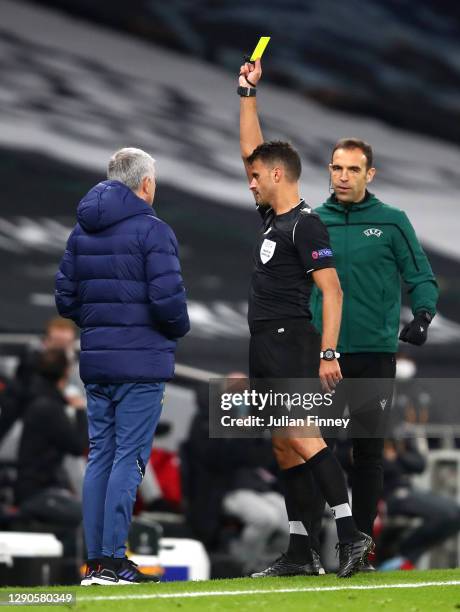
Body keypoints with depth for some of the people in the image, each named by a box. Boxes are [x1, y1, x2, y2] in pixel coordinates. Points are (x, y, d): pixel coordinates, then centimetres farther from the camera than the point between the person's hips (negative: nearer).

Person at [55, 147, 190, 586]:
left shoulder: (81, 231, 11)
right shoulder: (152, 230, -11)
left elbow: (65, 297, 10)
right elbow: (168, 299, -18)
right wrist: (179, 329, 1)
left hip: (96, 363, 7)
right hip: (142, 362, -7)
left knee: (100, 456, 11)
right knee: (128, 458, -4)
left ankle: (95, 561, 11)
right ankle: (112, 560, -6)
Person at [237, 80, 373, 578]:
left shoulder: (305, 225, -9)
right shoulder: (270, 218, 15)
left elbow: (331, 290, -14)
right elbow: (251, 150, 25)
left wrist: (328, 353, -21)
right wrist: (247, 95, 23)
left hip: (291, 342, -9)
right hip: (265, 348, 9)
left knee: (301, 438, -17)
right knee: (284, 448, 6)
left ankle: (350, 533, -21)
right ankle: (299, 551, 6)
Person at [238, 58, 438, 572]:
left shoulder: (392, 222, 3)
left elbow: (421, 277, 5)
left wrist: (422, 317, -16)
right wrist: (248, 97, 1)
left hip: (375, 355, -1)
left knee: (368, 451, 5)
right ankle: (306, 547, -1)